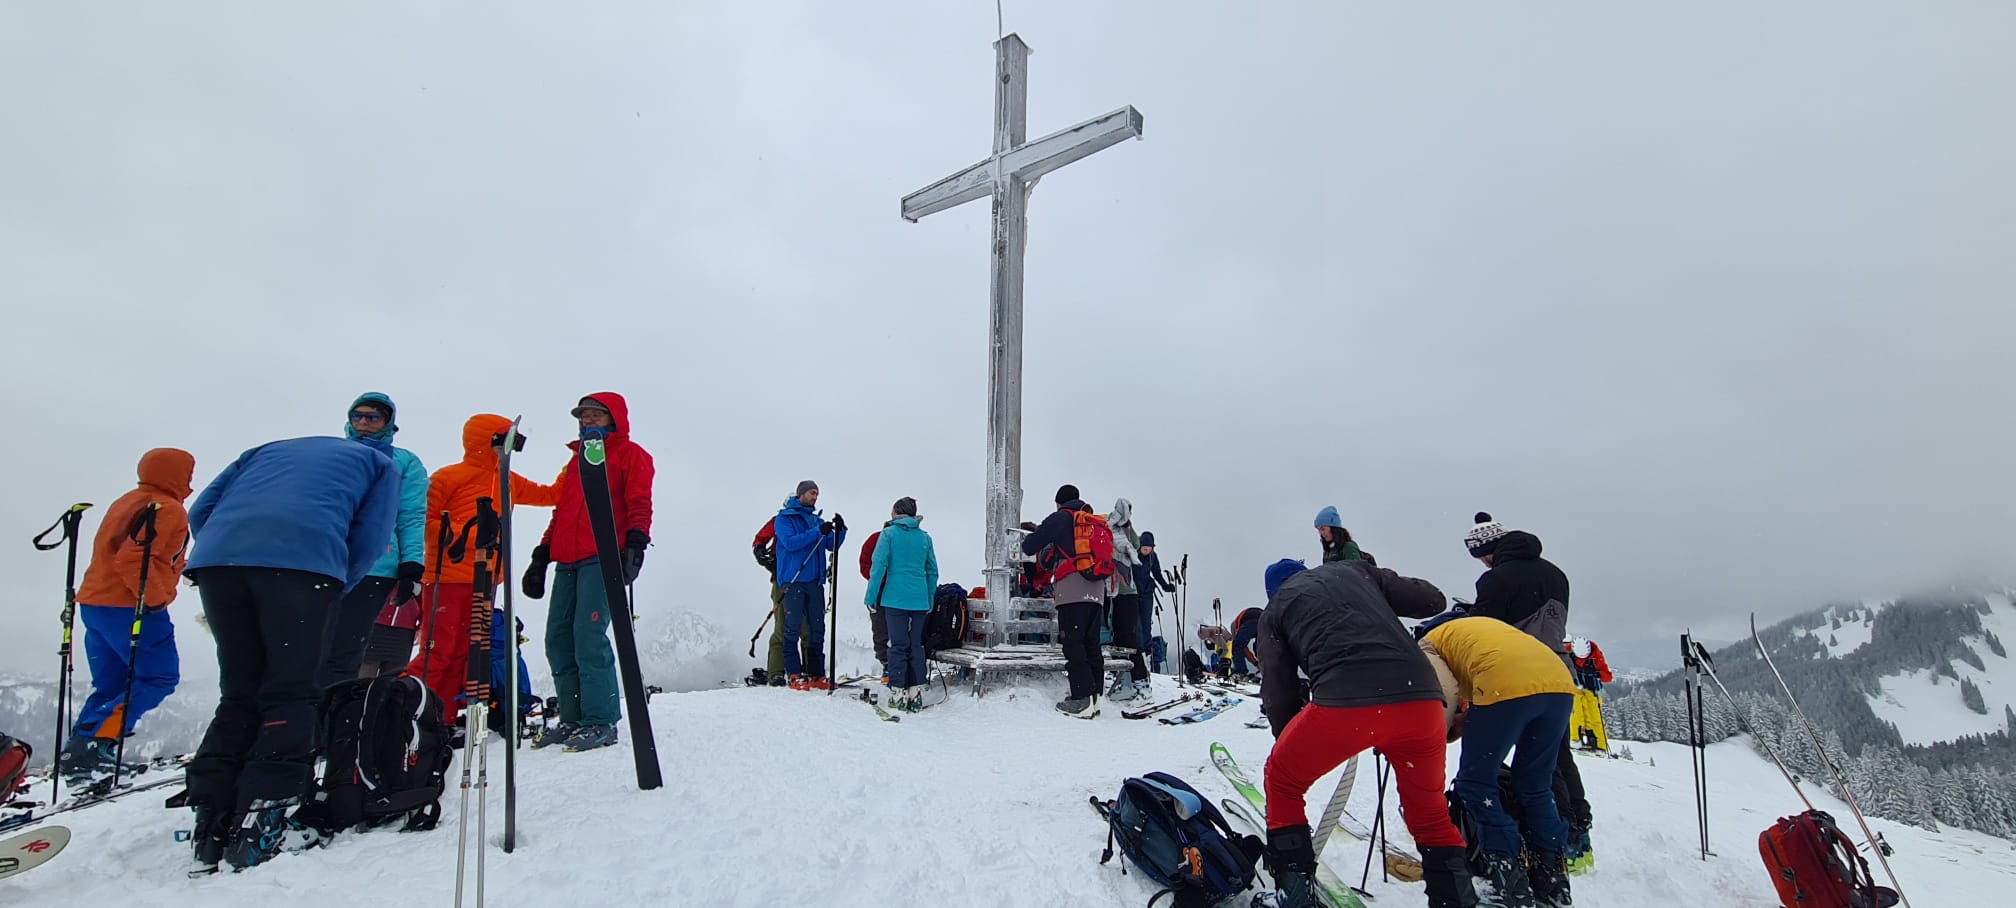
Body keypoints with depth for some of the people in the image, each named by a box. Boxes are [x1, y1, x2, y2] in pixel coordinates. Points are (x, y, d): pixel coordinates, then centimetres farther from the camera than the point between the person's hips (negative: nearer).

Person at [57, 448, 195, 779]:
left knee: (109, 687, 15)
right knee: (160, 678, -5)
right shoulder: (167, 510, -11)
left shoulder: (124, 504, 21)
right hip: (130, 609, -10)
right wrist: (155, 600, -19)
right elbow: (136, 557, -23)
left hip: (94, 604, 10)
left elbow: (116, 553, 23)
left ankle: (78, 752, 6)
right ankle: (90, 742, -15)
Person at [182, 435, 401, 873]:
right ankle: (257, 827, -7)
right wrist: (324, 595, 19)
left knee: (239, 694, 14)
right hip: (300, 557, -4)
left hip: (217, 554, 4)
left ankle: (212, 825, 10)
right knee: (291, 695, 2)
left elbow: (202, 510, 26)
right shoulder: (380, 463, 26)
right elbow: (368, 541, 10)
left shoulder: (268, 449, 38)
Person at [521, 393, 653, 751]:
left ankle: (600, 722, -9)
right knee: (558, 639, 3)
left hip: (603, 558, -7)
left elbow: (639, 503, -3)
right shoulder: (577, 459, 28)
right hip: (568, 561, 8)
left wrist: (635, 543, -18)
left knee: (589, 638, -15)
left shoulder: (629, 454, 7)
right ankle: (572, 719, 10)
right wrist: (542, 555, 21)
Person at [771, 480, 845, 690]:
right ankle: (793, 675, 0)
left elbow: (832, 545, 12)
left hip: (815, 582, 6)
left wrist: (840, 530, -7)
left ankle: (816, 674, 10)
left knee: (817, 630, 5)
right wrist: (818, 532, -19)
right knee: (792, 629, -4)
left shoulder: (817, 520, 19)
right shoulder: (784, 518, 1)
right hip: (793, 580, -6)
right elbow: (791, 542, -14)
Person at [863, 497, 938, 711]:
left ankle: (898, 693, 0)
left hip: (895, 598, -3)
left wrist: (871, 597, -2)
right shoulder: (925, 537, 11)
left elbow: (878, 566, -6)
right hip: (920, 600, 3)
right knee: (916, 645, 10)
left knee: (898, 645, 1)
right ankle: (916, 693, 9)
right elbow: (933, 571, 14)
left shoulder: (889, 534, 0)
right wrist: (930, 601, 20)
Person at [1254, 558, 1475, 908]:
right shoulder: (1356, 569, 29)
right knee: (1428, 810, 28)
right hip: (1421, 698, 3)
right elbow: (1431, 599, 27)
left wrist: (1290, 745, 36)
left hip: (1344, 701, -3)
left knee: (1283, 783, 25)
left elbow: (1278, 692, 22)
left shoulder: (1275, 610, 23)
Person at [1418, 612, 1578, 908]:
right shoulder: (1480, 625, 40)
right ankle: (1553, 881, 21)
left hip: (1506, 685, -7)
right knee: (1535, 786, 21)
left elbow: (1444, 693, 2)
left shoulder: (1428, 643, 21)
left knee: (1475, 783, 9)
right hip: (1560, 683, 7)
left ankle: (1510, 880, 4)